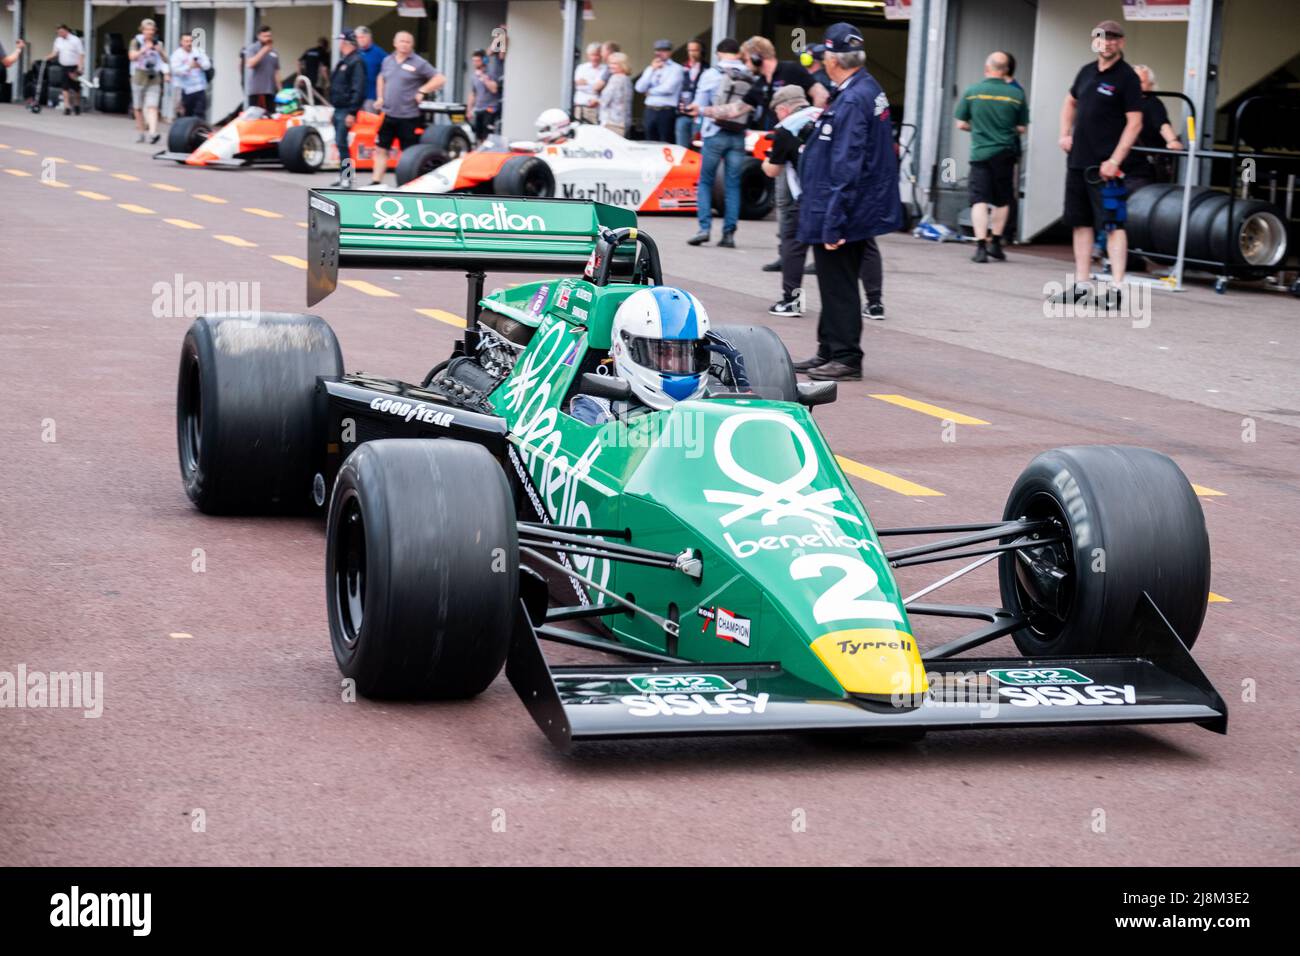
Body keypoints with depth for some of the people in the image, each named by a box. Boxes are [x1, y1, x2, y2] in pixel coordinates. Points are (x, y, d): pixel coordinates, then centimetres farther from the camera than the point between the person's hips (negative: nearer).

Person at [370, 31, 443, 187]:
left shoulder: (419, 63, -7)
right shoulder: (387, 60, 9)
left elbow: (440, 79, -10)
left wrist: (422, 91, -14)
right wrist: (380, 97, 15)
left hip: (408, 117, -5)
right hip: (388, 115, 5)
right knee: (380, 149, 6)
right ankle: (376, 182, 10)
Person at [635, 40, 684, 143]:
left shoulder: (676, 68, -3)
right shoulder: (650, 68, 16)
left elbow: (668, 88, -15)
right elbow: (640, 88, 4)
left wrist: (650, 91, 0)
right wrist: (652, 70, -2)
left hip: (666, 112, -6)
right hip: (650, 111, 6)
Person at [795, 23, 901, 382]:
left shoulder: (851, 101, -23)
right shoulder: (870, 90, 8)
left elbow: (846, 169, -25)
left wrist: (833, 224, -24)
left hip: (841, 215, -10)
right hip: (864, 210, 10)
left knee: (838, 288, 0)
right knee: (836, 285, 18)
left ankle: (846, 360, 7)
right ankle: (830, 352, 28)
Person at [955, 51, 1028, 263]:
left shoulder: (972, 91, -4)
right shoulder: (1016, 94, -3)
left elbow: (961, 124, 1)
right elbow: (1022, 128, 2)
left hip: (980, 152, -1)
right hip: (1005, 153, 1)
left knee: (979, 200, -1)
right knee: (1002, 201, 17)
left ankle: (981, 246, -12)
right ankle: (995, 242, 21)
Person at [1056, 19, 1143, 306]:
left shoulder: (1127, 77, -7)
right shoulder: (1087, 71, 13)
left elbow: (1134, 122, -13)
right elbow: (1070, 102, 30)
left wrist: (1115, 160, -19)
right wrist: (1065, 133, 14)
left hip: (1105, 165, -7)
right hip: (1077, 161, 7)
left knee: (1112, 224, -9)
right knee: (1081, 223, 10)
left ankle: (1116, 289, -12)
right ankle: (1080, 285, 17)